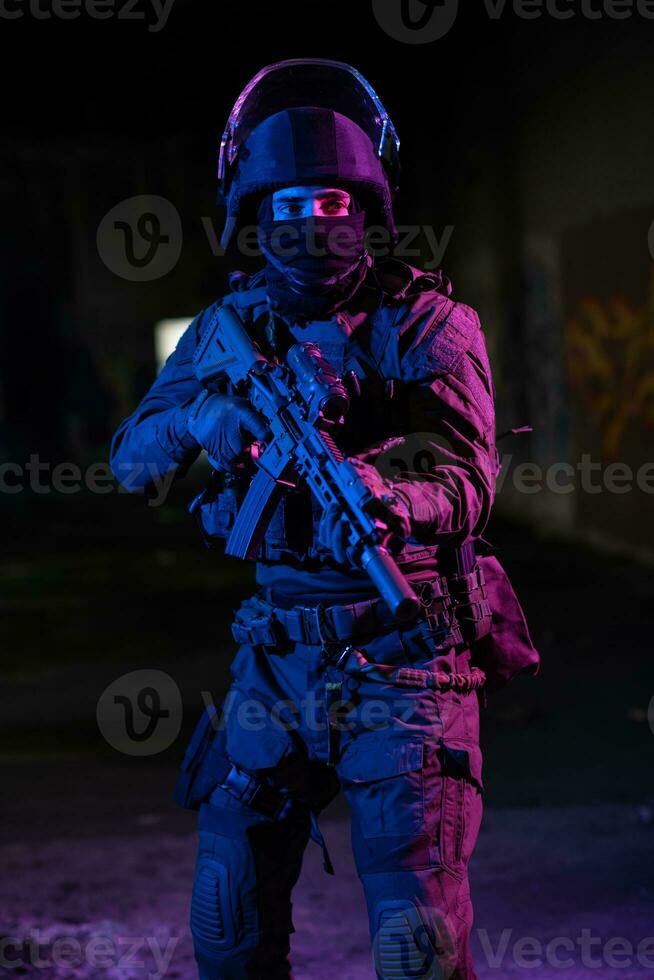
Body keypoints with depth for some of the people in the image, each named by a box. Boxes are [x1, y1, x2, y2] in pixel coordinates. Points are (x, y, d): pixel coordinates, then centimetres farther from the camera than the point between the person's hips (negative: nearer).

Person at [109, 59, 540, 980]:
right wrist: (201, 417, -18)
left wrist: (382, 498, -42)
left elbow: (466, 471, -19)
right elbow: (130, 457, 6)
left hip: (401, 658, -4)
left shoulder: (427, 323, -6)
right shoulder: (231, 326, 8)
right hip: (274, 656, 5)